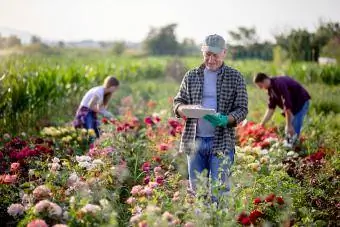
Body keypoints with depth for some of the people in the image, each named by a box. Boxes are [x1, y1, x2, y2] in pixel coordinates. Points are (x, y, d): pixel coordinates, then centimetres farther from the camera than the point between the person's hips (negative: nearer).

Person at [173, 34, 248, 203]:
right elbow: (177, 102, 13)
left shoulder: (235, 77, 3)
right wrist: (184, 109, -12)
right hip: (194, 140, 3)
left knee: (219, 191, -4)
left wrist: (225, 120, -21)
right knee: (196, 190, 9)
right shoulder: (191, 76, 11)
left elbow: (242, 109, 0)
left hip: (222, 142, -3)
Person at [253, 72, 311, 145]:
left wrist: (289, 125, -26)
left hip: (301, 102, -9)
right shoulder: (271, 88, 1)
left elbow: (287, 105, -29)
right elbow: (271, 108, 6)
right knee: (287, 131, 8)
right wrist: (262, 124, 3)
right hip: (294, 105, 9)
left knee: (293, 132, -14)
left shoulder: (279, 84, -28)